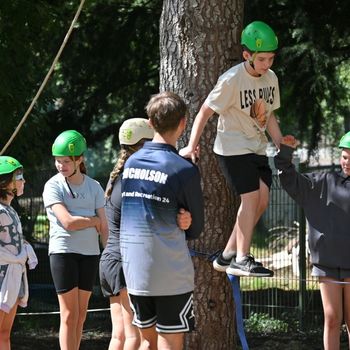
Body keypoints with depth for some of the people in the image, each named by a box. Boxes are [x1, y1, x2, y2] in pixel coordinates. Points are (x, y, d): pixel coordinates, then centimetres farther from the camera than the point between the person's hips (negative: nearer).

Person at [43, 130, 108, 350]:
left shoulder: (94, 187, 8)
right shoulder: (53, 186, -4)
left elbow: (104, 228, 6)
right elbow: (68, 222, -15)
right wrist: (94, 220, -3)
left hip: (90, 253, 4)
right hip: (63, 251, -4)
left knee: (81, 314, 7)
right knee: (69, 314, -7)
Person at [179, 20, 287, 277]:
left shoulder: (271, 78, 4)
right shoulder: (232, 80, -17)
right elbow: (205, 112, -13)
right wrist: (192, 146, -17)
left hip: (257, 149, 7)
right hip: (233, 148, -7)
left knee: (262, 201, -1)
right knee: (251, 197, -17)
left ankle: (228, 256, 9)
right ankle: (242, 260, -12)